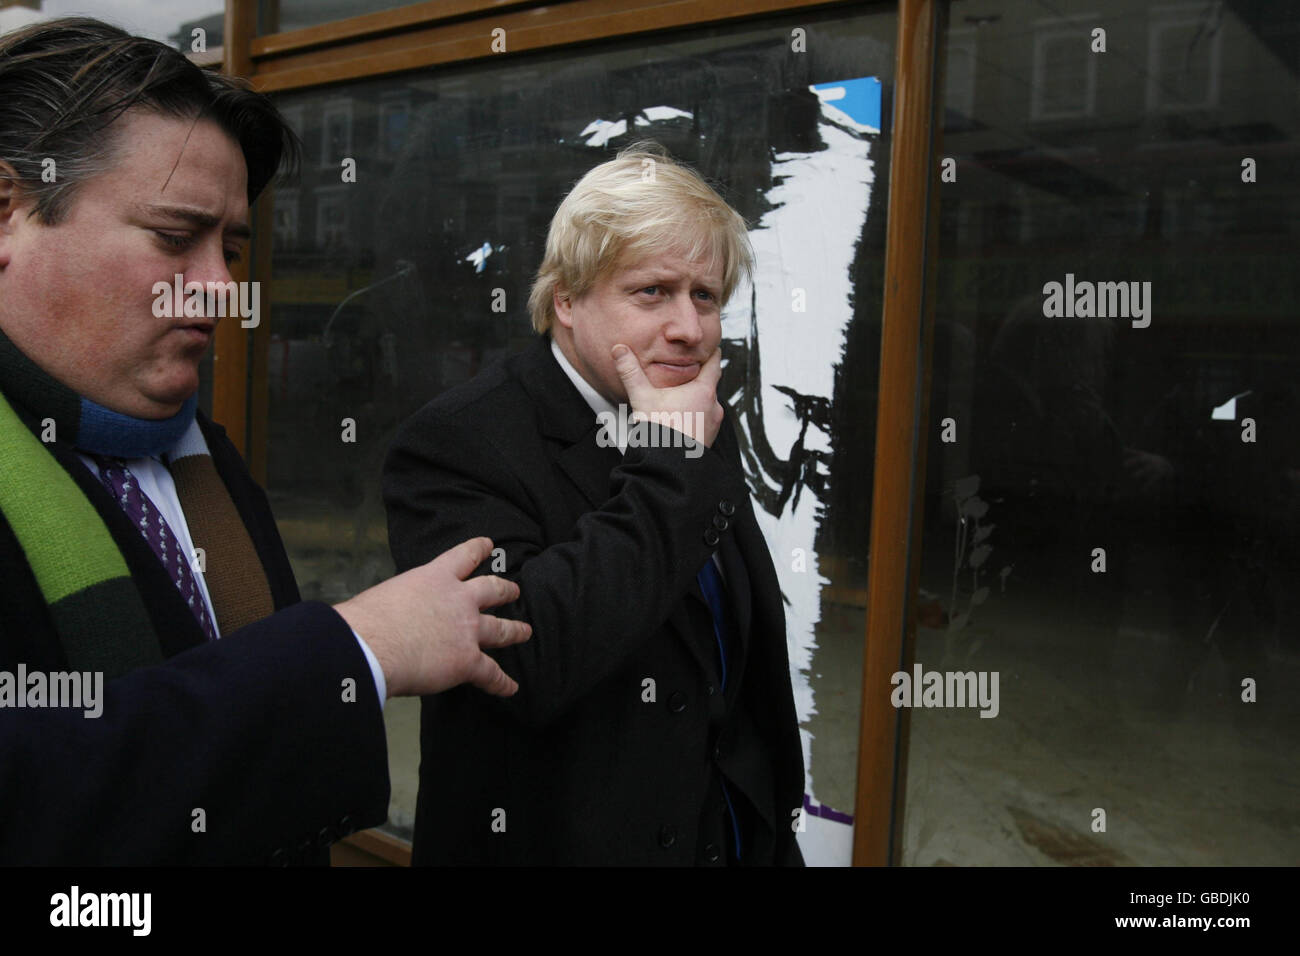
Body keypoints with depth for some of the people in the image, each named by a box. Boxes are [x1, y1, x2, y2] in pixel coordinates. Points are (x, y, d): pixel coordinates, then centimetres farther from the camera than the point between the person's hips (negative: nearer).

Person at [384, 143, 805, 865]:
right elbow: (523, 662, -34)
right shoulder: (456, 441, -20)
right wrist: (668, 461, -27)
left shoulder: (706, 430, 1)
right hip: (552, 839, -6)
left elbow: (752, 661, 10)